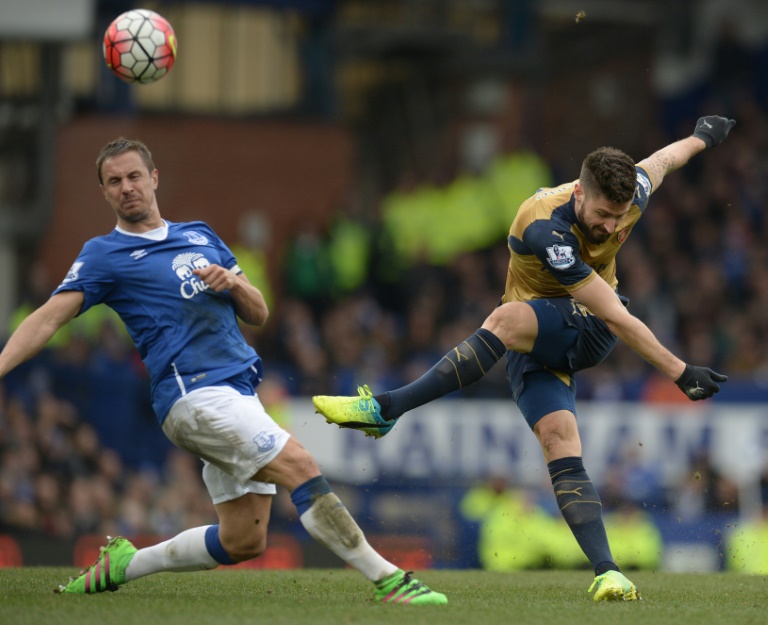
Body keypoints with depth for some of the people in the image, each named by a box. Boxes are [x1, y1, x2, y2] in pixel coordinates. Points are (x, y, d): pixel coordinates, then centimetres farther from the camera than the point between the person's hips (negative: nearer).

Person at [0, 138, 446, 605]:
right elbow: (50, 318, -7)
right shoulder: (105, 255, 4)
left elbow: (258, 314, 20)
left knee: (244, 541, 4)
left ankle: (121, 565, 20)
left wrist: (233, 282, -2)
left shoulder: (202, 236, 20)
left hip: (239, 389, 7)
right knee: (301, 467, -22)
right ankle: (389, 580, -20)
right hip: (194, 394, -7)